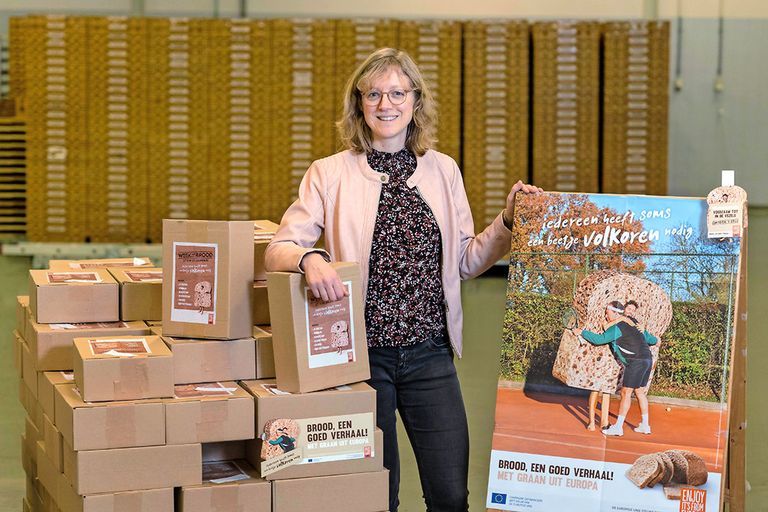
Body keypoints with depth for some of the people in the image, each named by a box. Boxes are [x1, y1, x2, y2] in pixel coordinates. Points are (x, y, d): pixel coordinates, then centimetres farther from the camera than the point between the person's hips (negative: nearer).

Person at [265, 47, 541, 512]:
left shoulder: (444, 171, 8)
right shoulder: (331, 174, -1)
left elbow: (466, 262, 12)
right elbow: (280, 249, -9)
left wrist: (508, 221, -2)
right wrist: (310, 259, -30)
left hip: (430, 354, 2)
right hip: (362, 353, -2)